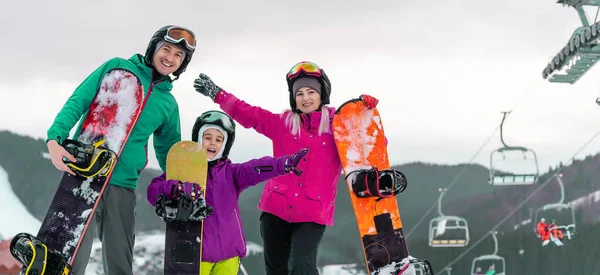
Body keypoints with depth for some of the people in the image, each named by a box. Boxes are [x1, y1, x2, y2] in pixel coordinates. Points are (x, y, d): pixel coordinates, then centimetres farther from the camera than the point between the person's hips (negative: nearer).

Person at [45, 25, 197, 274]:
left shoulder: (169, 103, 15)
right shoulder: (118, 68, 3)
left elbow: (168, 153, 24)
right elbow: (77, 102, -4)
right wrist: (55, 138, -19)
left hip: (123, 185, 5)